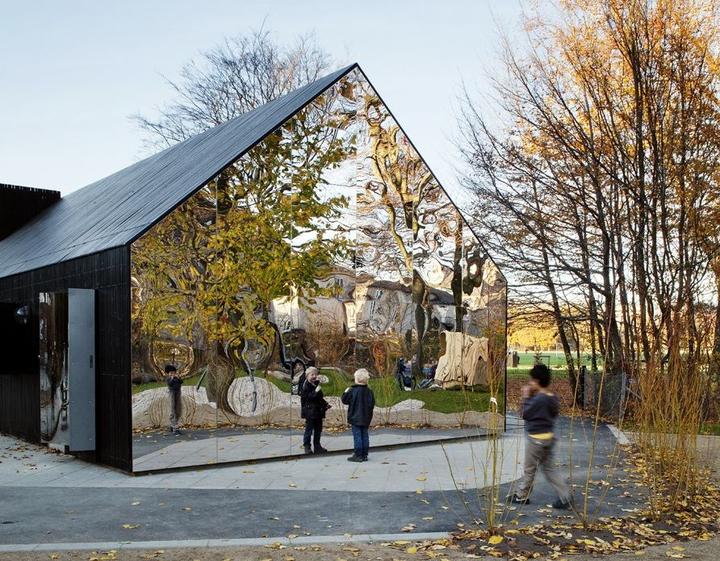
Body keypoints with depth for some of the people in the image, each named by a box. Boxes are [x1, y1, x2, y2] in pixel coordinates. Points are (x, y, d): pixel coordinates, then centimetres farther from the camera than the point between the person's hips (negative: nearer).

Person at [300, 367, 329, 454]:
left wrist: (325, 404, 18)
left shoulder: (317, 384, 14)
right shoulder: (306, 385, -11)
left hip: (318, 411, 8)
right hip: (310, 411, -8)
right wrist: (315, 392, -31)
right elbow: (306, 397, -23)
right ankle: (307, 446, 6)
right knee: (309, 429, -3)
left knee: (318, 429, 12)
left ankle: (317, 446, 21)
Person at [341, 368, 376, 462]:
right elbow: (372, 404, 9)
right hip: (366, 419, 5)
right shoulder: (369, 391, 3)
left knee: (357, 436, -2)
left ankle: (358, 455, -1)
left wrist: (346, 392, 10)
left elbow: (344, 400, -7)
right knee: (365, 436, 10)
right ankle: (364, 455, 15)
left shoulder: (353, 391, -14)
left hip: (355, 418, -5)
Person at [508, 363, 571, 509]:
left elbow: (525, 414, -14)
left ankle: (521, 496, 23)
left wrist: (526, 397, -6)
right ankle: (564, 498, 8)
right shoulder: (553, 398, 3)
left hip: (536, 438, -8)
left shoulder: (539, 399, -23)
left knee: (529, 469, 8)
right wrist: (532, 396, 8)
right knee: (550, 468, 14)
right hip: (549, 436, 8)